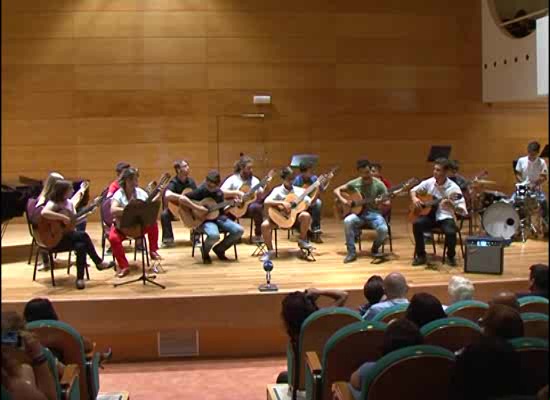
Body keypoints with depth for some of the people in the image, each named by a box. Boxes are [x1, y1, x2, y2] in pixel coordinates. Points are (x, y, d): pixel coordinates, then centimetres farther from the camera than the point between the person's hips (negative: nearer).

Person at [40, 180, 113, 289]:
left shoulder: (69, 202, 8)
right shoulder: (52, 204, -14)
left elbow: (74, 220, 14)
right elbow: (44, 213, -37)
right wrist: (63, 217, -34)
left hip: (68, 236, 7)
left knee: (81, 245, -22)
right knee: (83, 235, -25)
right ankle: (98, 262, -11)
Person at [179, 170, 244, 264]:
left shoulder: (219, 192, 6)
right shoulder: (201, 191, -14)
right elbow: (182, 198, -25)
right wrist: (197, 208, -27)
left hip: (218, 217, 6)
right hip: (204, 219, -6)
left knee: (239, 230, -15)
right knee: (214, 235, -38)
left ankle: (219, 249, 9)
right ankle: (205, 252, -1)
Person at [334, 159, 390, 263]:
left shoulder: (379, 184, -3)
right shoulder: (355, 183, 2)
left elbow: (388, 203, -4)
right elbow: (337, 190, 8)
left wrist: (381, 203, -27)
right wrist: (343, 200, -11)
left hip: (374, 213, -1)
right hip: (359, 213, 1)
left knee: (383, 230, -32)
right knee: (348, 221, -33)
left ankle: (375, 249, 3)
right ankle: (351, 252, -19)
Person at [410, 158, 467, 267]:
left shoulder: (453, 188, -13)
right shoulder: (429, 182, -1)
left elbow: (463, 211, -16)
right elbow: (413, 190, 16)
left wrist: (452, 206, -36)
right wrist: (414, 199, -6)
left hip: (445, 217, -3)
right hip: (430, 215, 3)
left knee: (451, 232, -34)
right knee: (417, 223, -28)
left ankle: (450, 256, 0)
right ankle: (421, 255, -9)